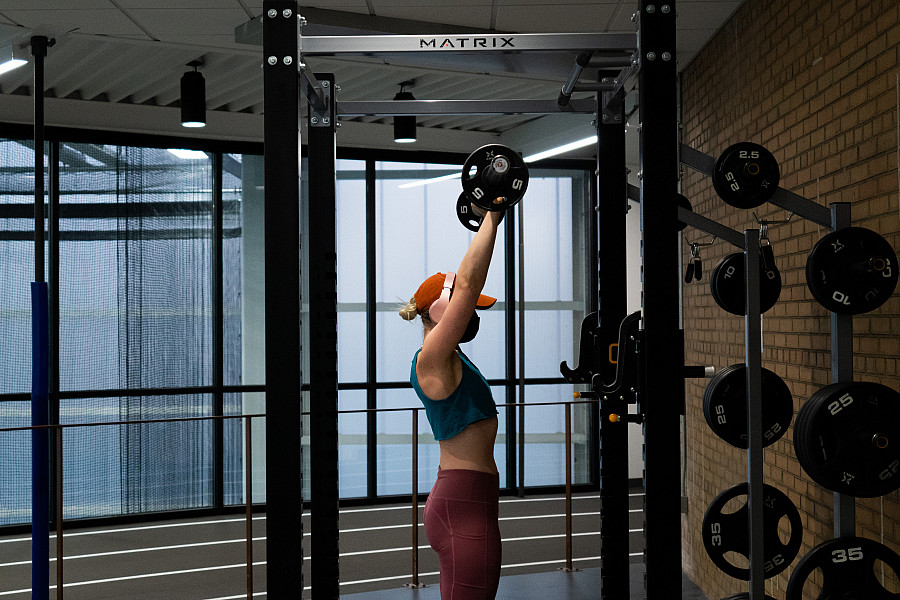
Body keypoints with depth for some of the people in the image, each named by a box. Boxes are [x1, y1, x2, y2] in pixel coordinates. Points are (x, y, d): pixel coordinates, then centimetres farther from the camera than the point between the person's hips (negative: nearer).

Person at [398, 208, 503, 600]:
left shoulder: (449, 357, 12)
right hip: (465, 507, -10)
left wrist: (488, 224, 29)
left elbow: (464, 285, 23)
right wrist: (492, 218, -18)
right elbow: (467, 285, -21)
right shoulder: (432, 360, -13)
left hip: (459, 500, 10)